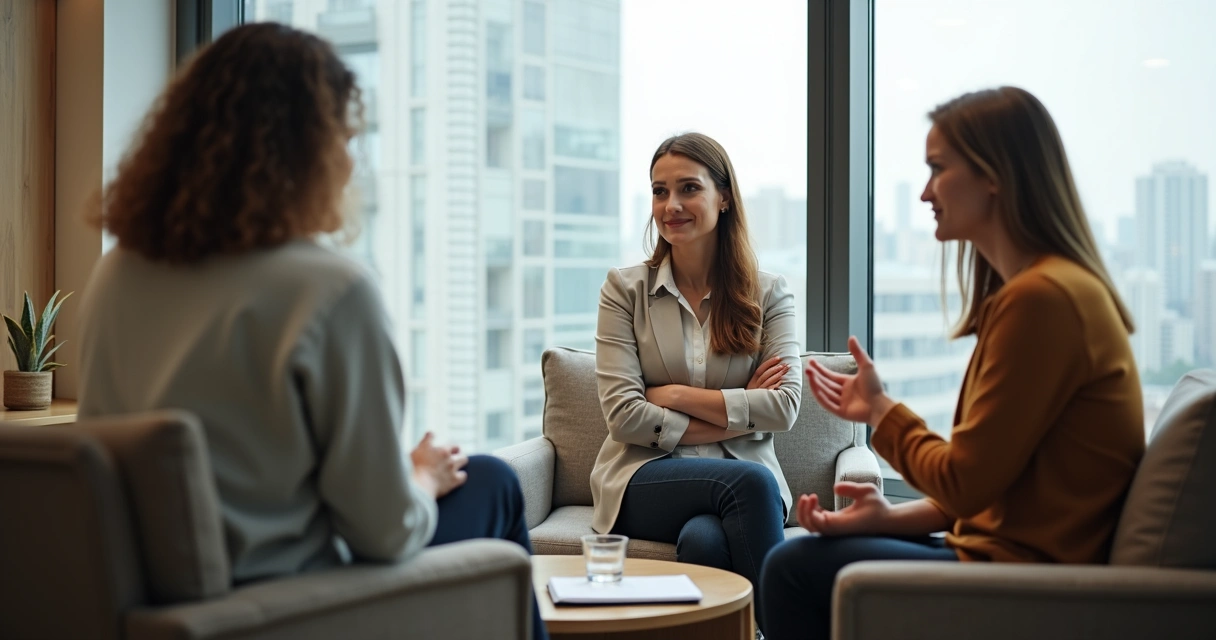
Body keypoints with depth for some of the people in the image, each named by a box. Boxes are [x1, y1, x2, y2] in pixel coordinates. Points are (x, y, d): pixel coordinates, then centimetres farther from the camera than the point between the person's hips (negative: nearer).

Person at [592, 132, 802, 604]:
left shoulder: (769, 294, 9)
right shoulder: (625, 289, 6)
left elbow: (784, 407, -5)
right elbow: (623, 416, -5)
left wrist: (674, 395, -8)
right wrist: (735, 414, -7)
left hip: (740, 475, 1)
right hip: (645, 477, 0)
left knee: (704, 538, -36)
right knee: (749, 482, -33)